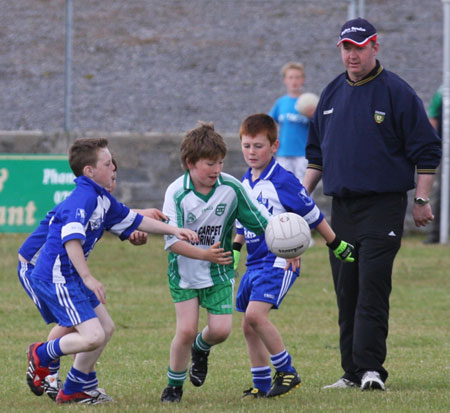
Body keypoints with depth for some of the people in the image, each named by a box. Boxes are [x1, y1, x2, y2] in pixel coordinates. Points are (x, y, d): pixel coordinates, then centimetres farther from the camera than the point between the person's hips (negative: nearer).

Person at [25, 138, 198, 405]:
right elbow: (71, 238, -29)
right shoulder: (84, 197, -19)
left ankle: (75, 390, 26)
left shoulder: (103, 200, 13)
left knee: (106, 327, 18)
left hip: (70, 278, 11)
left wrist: (174, 231, 24)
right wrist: (88, 277, -31)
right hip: (57, 278, -11)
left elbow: (132, 220, 25)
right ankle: (42, 356, 5)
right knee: (93, 336, -17)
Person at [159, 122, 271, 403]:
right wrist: (204, 254, -37)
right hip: (184, 272, -2)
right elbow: (172, 240, -24)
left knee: (221, 329, -7)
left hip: (219, 273, 2)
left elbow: (259, 221, -2)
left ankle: (201, 348, 31)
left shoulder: (231, 188, -12)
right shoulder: (177, 193, -18)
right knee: (186, 329, -10)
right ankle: (175, 385, 14)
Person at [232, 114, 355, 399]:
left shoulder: (283, 181, -12)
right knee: (249, 326, 8)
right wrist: (234, 249, 19)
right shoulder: (245, 183, 11)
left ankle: (288, 372, -10)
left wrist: (337, 245, 2)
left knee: (255, 314, -23)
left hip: (279, 261, -8)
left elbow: (313, 215, -4)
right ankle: (262, 385, 19)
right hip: (254, 263, 8)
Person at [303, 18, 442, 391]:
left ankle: (371, 368, -16)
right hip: (341, 207, 6)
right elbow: (317, 152, 23)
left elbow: (426, 150, -4)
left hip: (383, 207, -6)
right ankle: (353, 372, 9)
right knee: (346, 293, 5)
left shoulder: (397, 93, -4)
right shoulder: (332, 94, 14)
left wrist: (421, 199, -8)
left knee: (372, 288, -13)